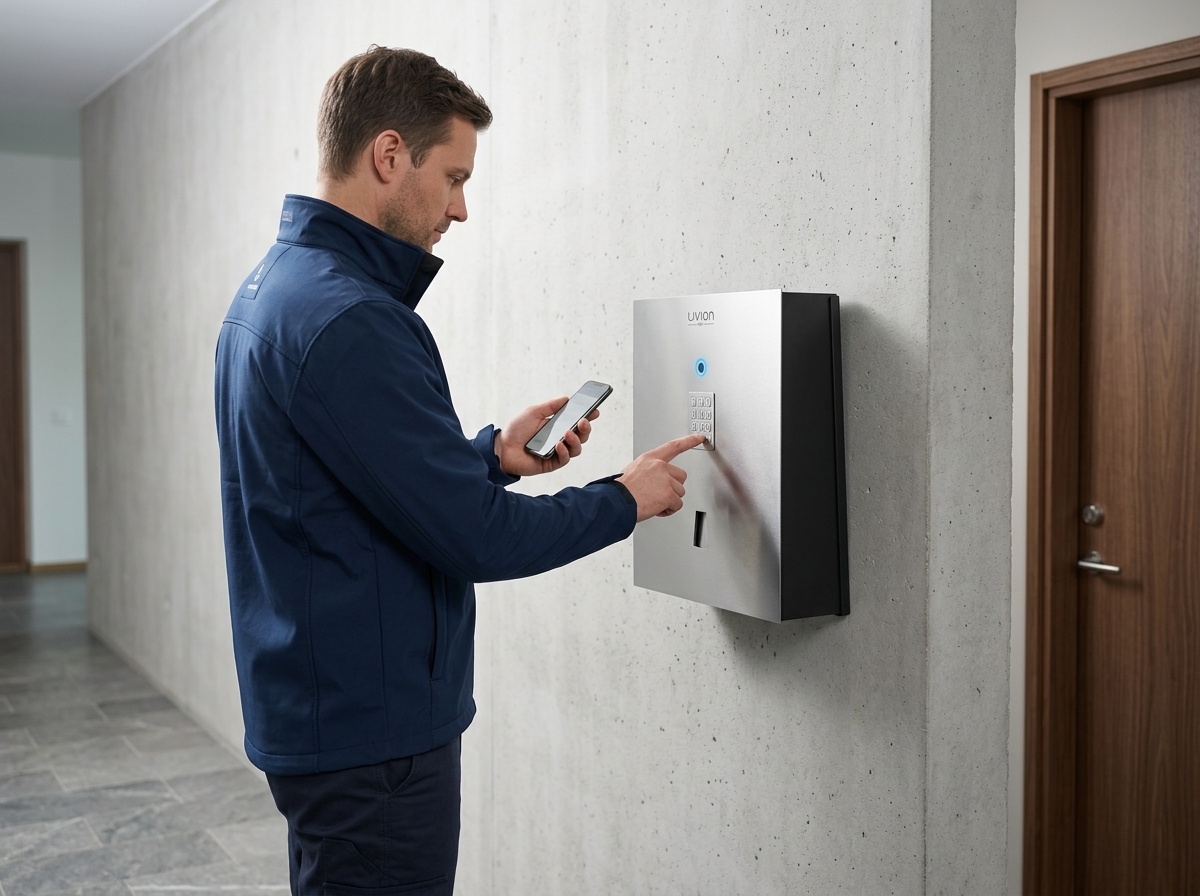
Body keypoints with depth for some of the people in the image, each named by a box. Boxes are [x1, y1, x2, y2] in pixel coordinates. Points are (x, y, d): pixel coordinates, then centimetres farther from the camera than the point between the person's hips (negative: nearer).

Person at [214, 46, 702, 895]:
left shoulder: (274, 284, 9)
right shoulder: (349, 320, -24)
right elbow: (476, 538, -22)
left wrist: (492, 455, 6)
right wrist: (625, 499, -7)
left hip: (316, 707, 10)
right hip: (373, 730, -10)